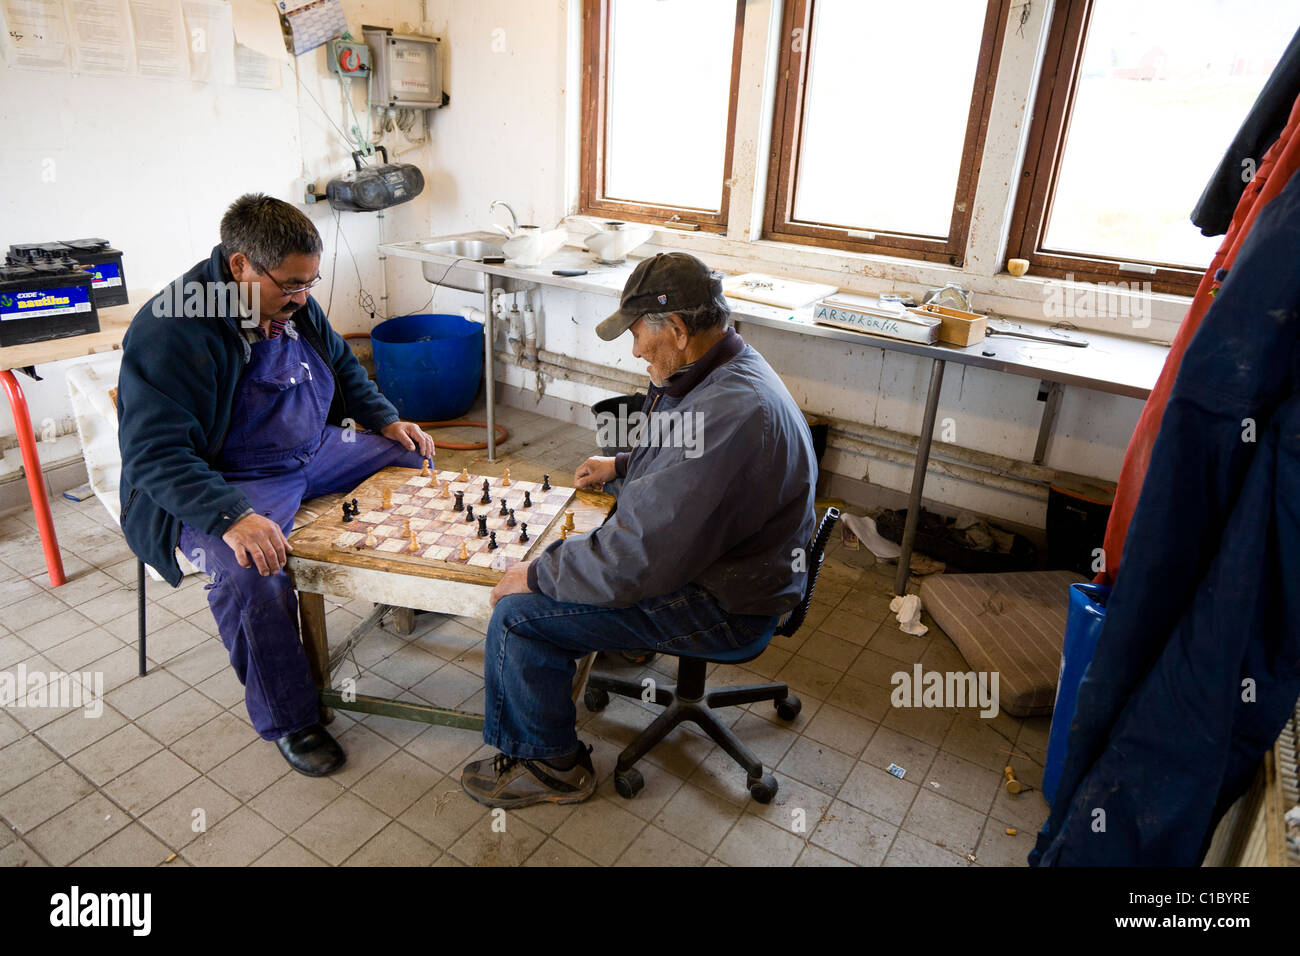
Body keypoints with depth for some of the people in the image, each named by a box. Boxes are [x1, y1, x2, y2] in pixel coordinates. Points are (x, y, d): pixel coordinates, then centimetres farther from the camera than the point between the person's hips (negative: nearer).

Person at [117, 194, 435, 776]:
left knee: (413, 458, 4)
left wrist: (386, 420, 4)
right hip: (222, 483, -7)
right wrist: (232, 518, -44)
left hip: (315, 451, 8)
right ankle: (288, 719, -13)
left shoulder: (295, 303, 1)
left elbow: (342, 366, 20)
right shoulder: (167, 332, -23)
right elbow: (156, 455, -29)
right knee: (249, 571, -35)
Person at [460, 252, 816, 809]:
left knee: (518, 613, -12)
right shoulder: (727, 373, 2)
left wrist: (536, 575, -19)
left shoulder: (729, 411, -33)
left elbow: (640, 556, -32)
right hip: (710, 553, 10)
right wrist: (622, 467, 14)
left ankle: (551, 765, 10)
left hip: (722, 605, -10)